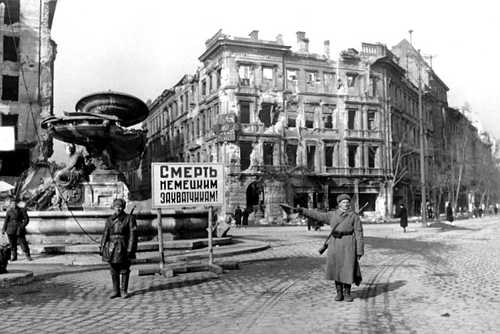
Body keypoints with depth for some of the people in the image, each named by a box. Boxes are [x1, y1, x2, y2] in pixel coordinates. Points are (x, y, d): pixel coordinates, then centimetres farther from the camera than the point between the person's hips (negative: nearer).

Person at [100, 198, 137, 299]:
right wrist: (102, 248, 6)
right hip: (112, 248, 3)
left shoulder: (129, 218, -2)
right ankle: (116, 291, 18)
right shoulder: (109, 220, 9)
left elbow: (132, 234, -6)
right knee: (114, 271, 8)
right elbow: (105, 234, 12)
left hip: (124, 248, -3)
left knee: (124, 270, 4)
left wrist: (130, 249, -13)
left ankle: (124, 291, 14)